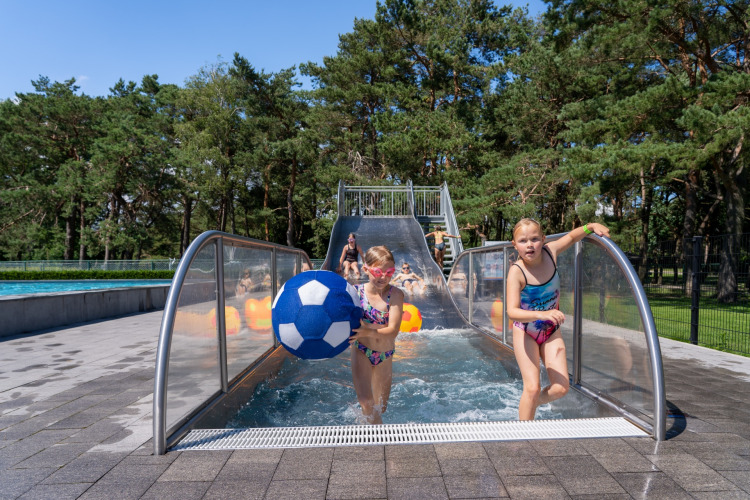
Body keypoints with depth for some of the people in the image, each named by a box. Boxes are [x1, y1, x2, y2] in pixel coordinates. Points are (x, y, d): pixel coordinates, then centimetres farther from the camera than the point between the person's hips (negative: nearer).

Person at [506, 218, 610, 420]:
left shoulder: (550, 251, -13)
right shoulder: (517, 271, -26)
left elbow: (571, 237, 10)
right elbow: (512, 311, -36)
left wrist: (591, 226, -8)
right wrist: (541, 314, -51)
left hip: (551, 332, 4)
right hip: (525, 332, -4)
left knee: (560, 388, -4)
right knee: (532, 387, -12)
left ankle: (535, 402, 27)